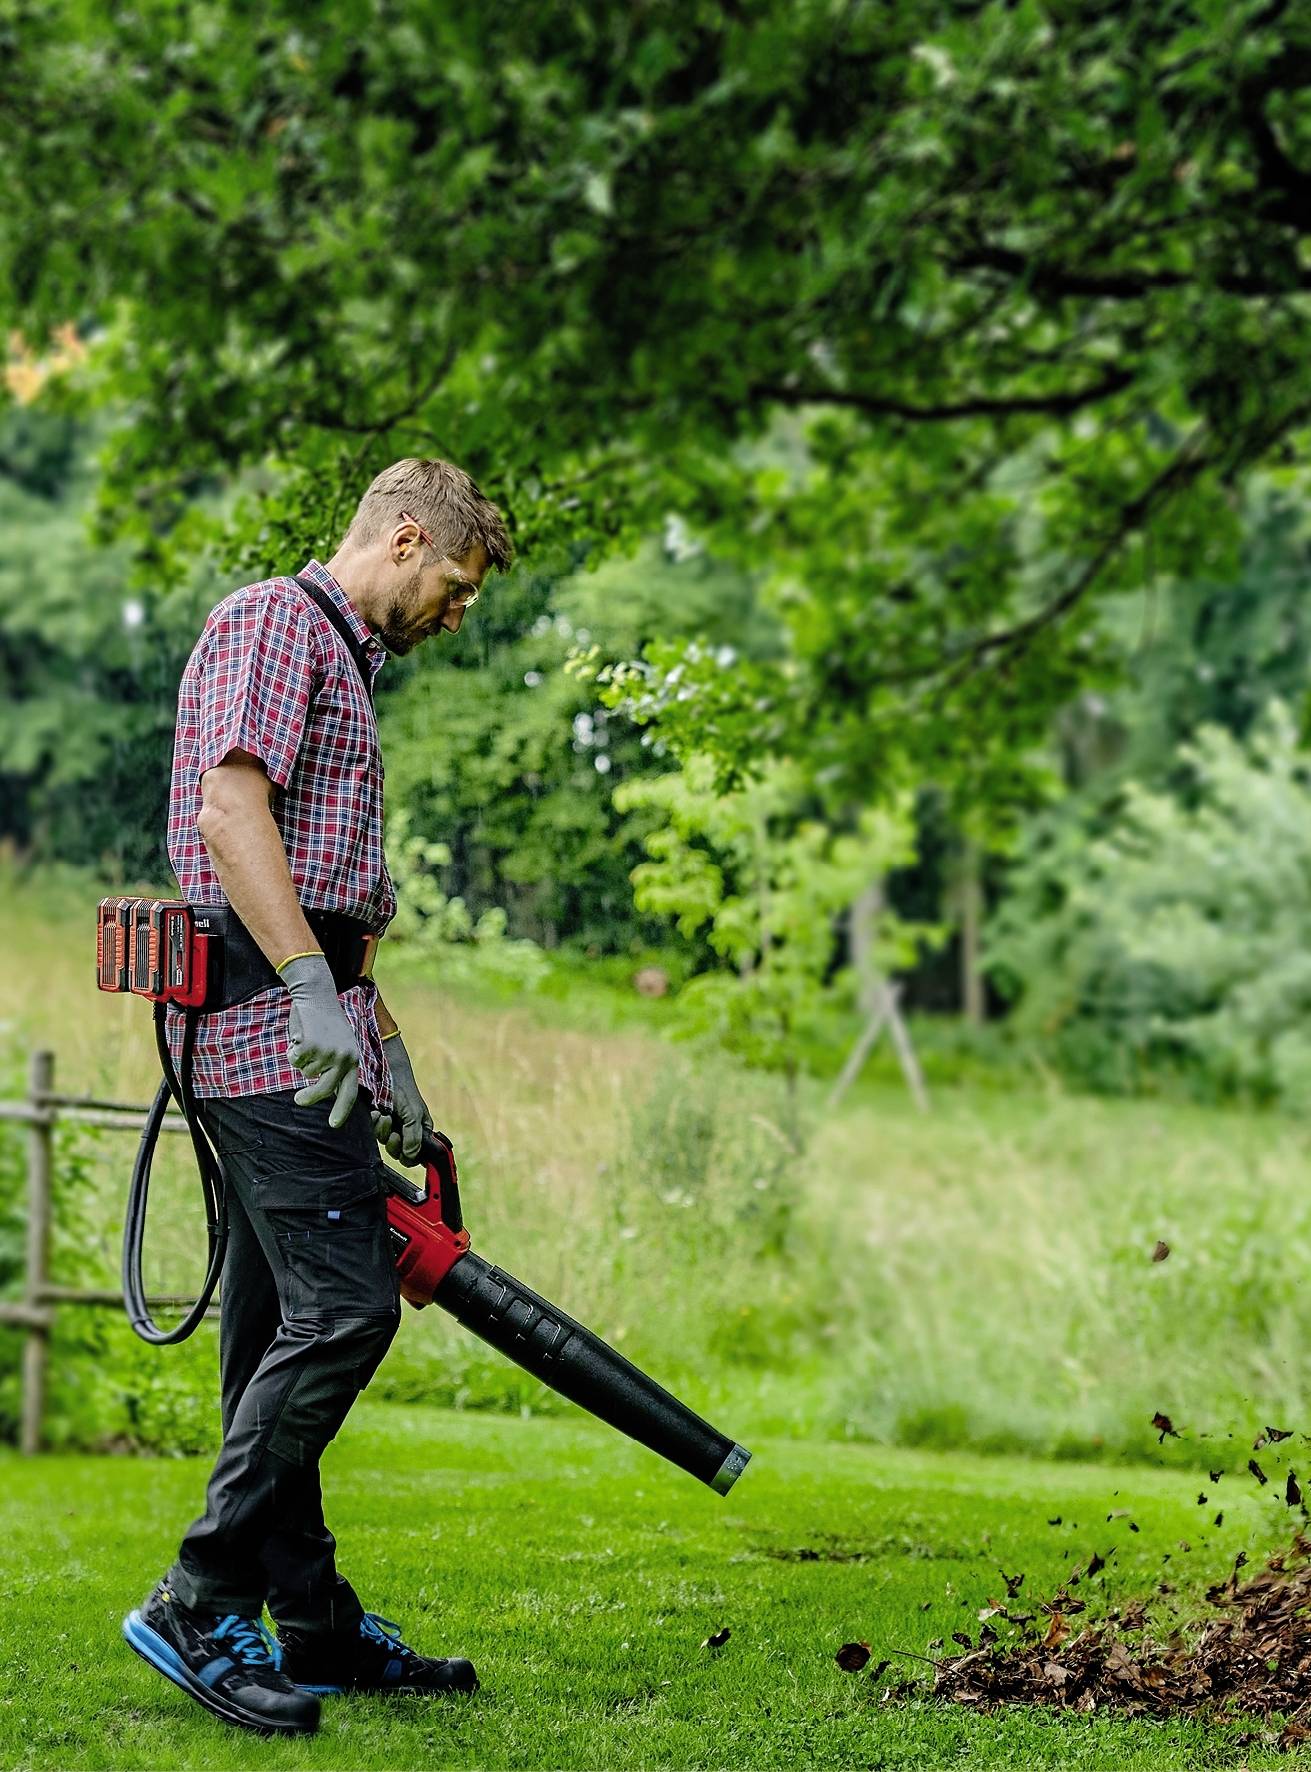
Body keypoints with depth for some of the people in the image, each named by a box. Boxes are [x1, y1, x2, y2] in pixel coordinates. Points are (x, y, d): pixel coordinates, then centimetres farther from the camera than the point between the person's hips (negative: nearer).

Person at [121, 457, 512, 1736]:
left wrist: (390, 1060, 27)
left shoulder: (339, 665, 27)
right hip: (269, 1020, -10)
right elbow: (231, 812, -18)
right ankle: (201, 1603, -11)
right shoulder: (269, 622, -4)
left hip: (305, 1027, 10)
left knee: (278, 1328, 9)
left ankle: (313, 1626, 12)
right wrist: (311, 990, -25)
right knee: (343, 1308, -15)